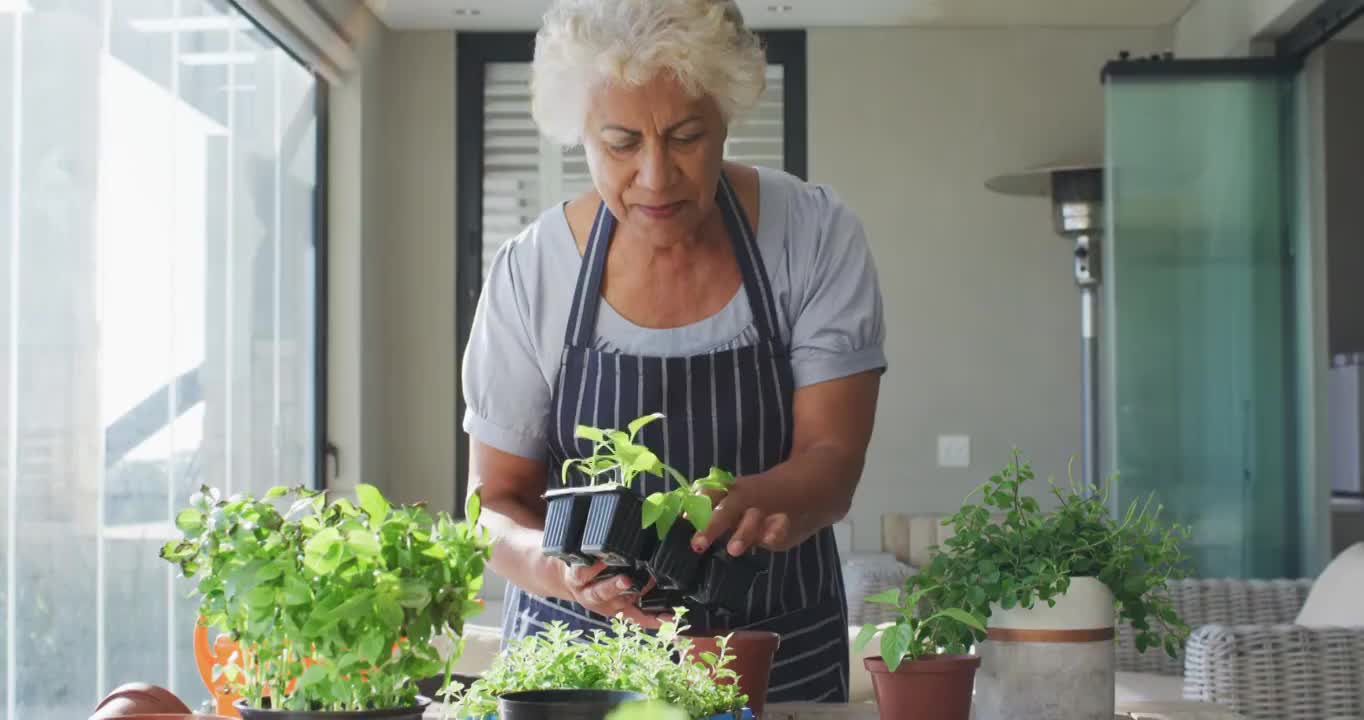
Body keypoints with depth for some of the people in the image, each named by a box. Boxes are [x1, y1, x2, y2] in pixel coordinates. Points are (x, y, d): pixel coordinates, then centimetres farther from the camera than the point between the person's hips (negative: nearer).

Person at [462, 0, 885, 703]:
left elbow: (832, 460, -9)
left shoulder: (816, 236, -7)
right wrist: (560, 568, -26)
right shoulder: (529, 274, -7)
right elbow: (497, 501, -3)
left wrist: (749, 507, -32)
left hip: (780, 656, 0)